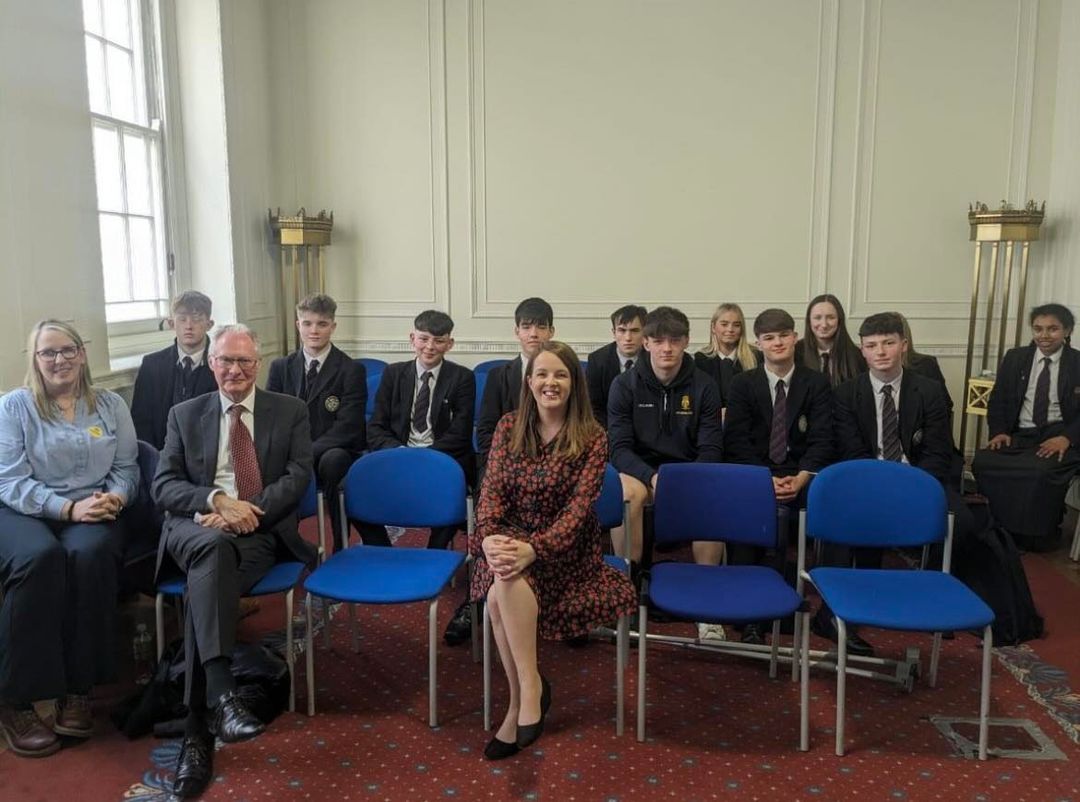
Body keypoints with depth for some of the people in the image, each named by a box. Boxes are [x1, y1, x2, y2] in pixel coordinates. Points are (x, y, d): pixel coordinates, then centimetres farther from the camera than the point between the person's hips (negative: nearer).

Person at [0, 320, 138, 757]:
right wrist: (67, 508, -18)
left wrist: (115, 498, -13)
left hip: (94, 512, 2)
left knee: (90, 554, -34)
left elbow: (127, 468, 9)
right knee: (41, 557, -36)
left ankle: (77, 689, -24)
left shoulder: (111, 404, 12)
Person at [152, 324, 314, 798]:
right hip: (194, 527, 1)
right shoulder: (185, 414, 16)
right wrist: (216, 500, -14)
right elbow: (163, 486, 5)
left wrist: (247, 511, -15)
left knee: (204, 588, -30)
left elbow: (297, 477, 1)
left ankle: (198, 734, -26)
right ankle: (221, 693, -46)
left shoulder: (290, 411, 13)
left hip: (259, 533, 0)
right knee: (213, 545, -37)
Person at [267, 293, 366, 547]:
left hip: (335, 454, -3)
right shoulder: (280, 367, 10)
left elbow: (347, 427, -12)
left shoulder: (352, 370, -3)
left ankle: (342, 546, -23)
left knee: (333, 460, -37)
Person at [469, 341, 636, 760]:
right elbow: (491, 489, -2)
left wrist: (535, 549, -29)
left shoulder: (592, 438, -7)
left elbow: (579, 506, -15)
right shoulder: (509, 427, 3)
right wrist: (488, 536, -22)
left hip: (564, 546, -3)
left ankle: (526, 694, -20)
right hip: (510, 536, 3)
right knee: (503, 585, -31)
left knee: (507, 583, -32)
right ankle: (527, 692, -16)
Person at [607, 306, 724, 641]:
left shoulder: (704, 386, 2)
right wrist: (652, 477, -25)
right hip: (639, 469, -1)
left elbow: (711, 448, -1)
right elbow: (619, 447, -7)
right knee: (628, 493, -36)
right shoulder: (625, 385, -1)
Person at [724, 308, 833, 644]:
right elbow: (735, 441, -2)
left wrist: (799, 480, -18)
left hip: (802, 474, 1)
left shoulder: (817, 383, 7)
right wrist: (765, 479, -16)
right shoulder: (743, 383, 7)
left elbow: (821, 441, -1)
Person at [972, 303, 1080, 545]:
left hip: (1058, 437, -3)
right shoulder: (1015, 358, 14)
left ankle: (1036, 535, -14)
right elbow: (997, 400, 14)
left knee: (1043, 470, -36)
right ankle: (1004, 530, -11)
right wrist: (999, 432, -3)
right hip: (1020, 435, 3)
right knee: (982, 462, -27)